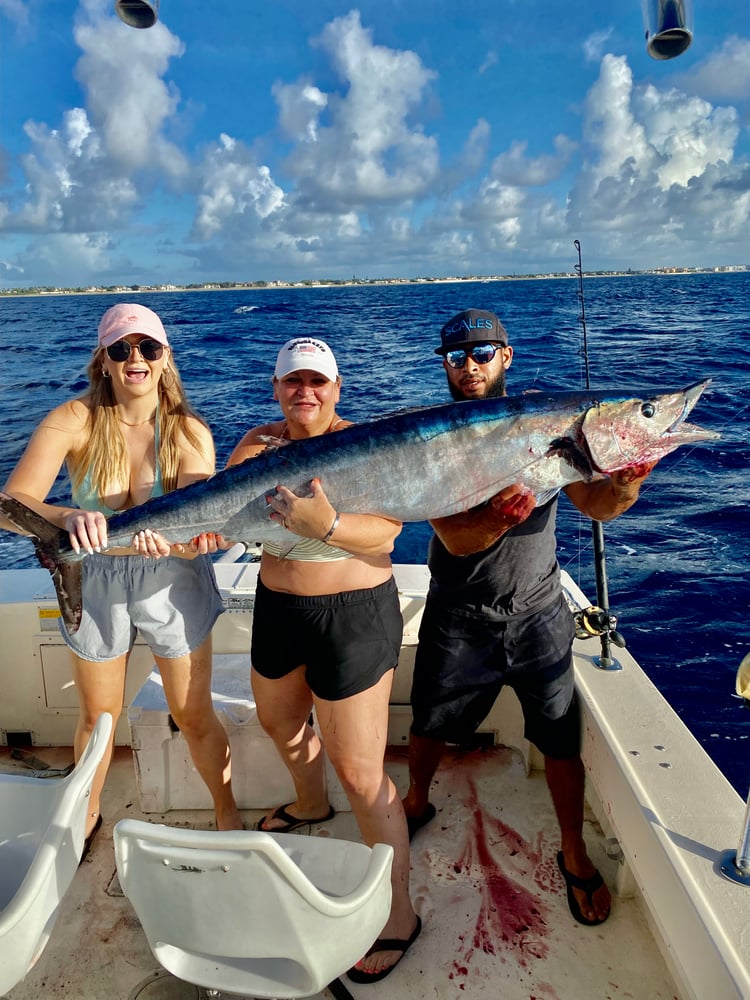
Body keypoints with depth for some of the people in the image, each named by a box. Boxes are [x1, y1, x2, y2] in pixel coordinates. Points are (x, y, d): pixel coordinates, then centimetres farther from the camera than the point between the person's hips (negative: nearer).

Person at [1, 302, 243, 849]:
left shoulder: (190, 433, -15)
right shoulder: (74, 420, -15)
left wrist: (170, 537, -46)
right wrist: (67, 517, -46)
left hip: (172, 580, -1)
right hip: (96, 581, 1)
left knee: (194, 715, 11)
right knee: (97, 717, 21)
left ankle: (227, 811, 39)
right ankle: (87, 815, 50)